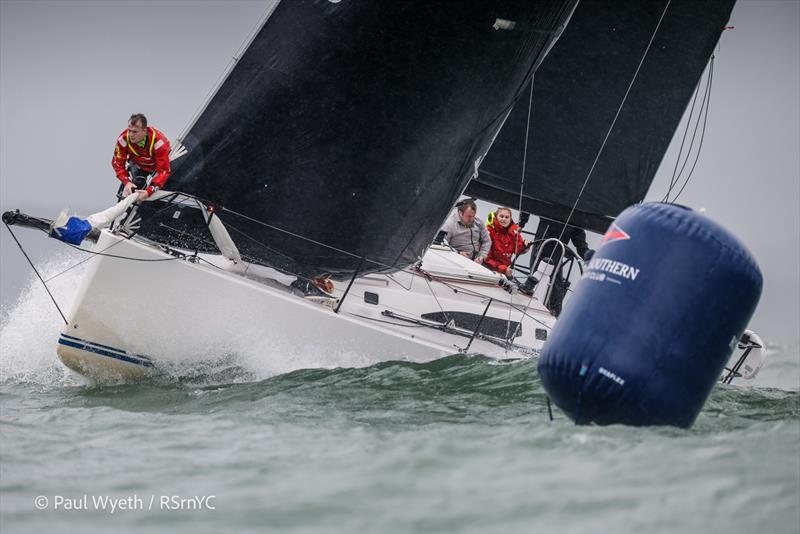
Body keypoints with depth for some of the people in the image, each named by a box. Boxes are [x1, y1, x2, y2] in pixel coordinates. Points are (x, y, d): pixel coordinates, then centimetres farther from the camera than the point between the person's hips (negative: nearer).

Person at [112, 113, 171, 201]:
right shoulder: (123, 139, -33)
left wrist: (148, 191, -52)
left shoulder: (158, 142, -43)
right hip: (137, 164, 1)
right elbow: (118, 163, -21)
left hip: (156, 165, -1)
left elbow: (163, 171, -42)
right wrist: (126, 182, -38)